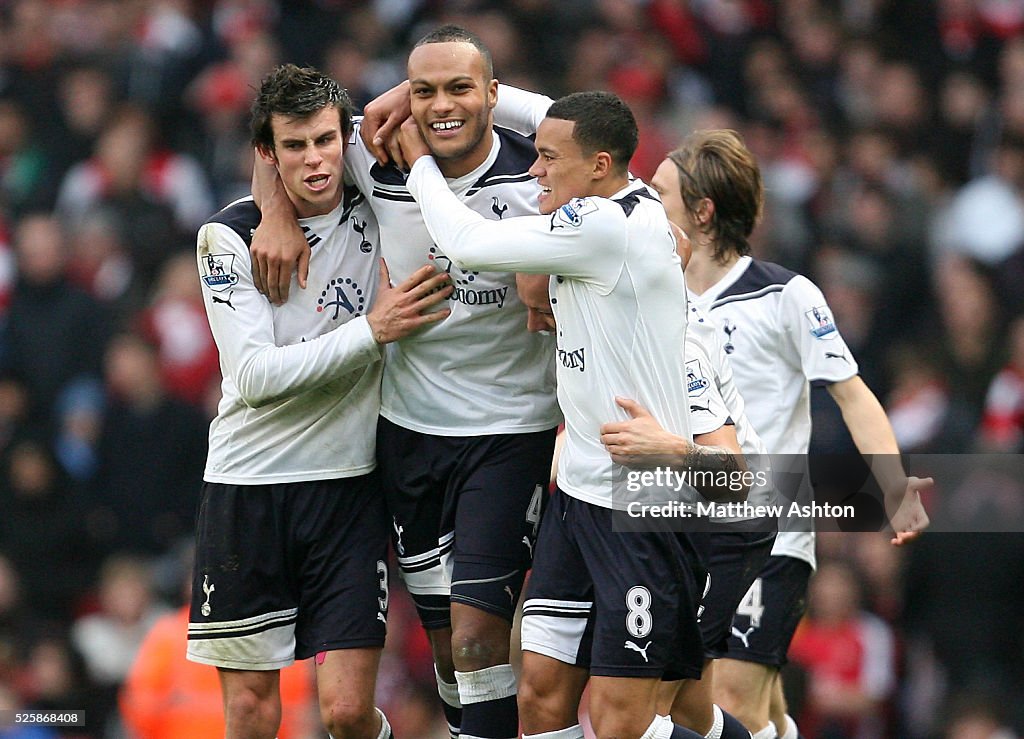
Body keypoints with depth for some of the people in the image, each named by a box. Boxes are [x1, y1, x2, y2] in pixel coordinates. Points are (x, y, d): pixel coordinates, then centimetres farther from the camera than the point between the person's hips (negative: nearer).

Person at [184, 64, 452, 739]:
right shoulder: (230, 236, -7)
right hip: (247, 487, -1)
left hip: (348, 486, 1)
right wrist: (372, 330, -19)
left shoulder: (375, 214, 0)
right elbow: (256, 376, -15)